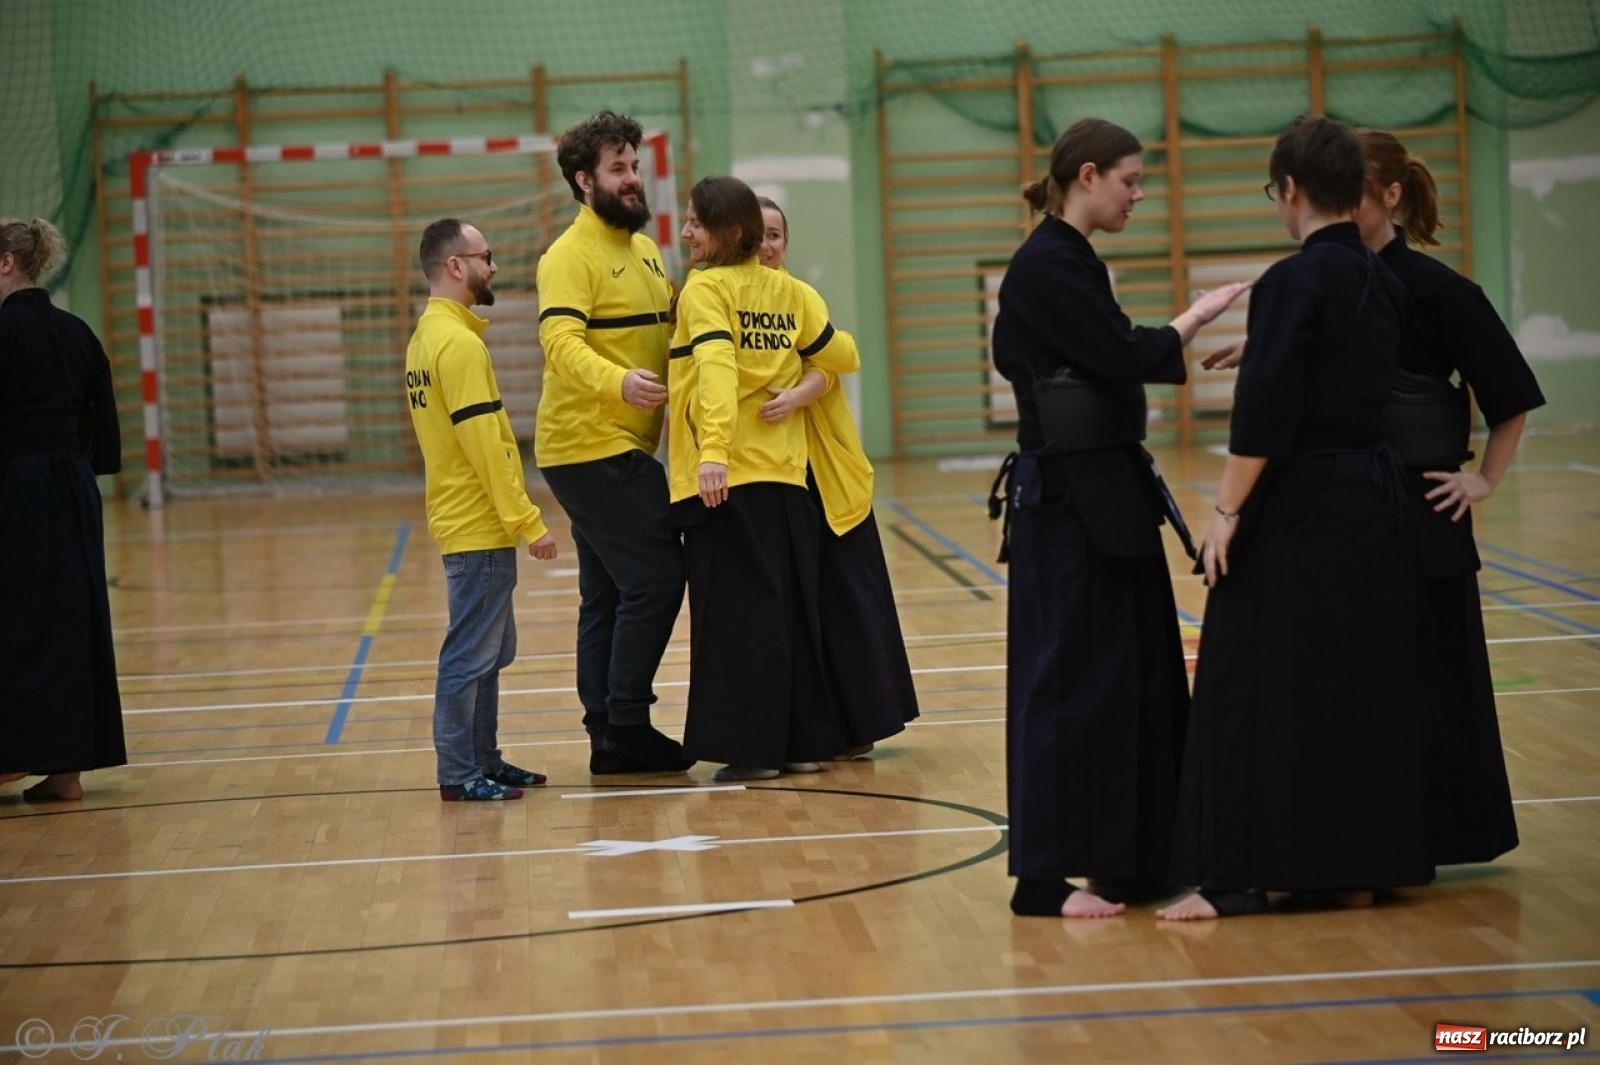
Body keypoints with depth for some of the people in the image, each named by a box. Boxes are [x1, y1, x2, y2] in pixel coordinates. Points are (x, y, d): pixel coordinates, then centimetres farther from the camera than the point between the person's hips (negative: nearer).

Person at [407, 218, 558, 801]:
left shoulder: (427, 336, 15)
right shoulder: (459, 342, -17)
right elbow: (485, 446, -21)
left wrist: (516, 517, 19)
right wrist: (527, 521, -18)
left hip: (468, 521, 10)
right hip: (480, 528, -10)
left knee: (490, 652, 15)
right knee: (470, 654, -5)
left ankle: (484, 761, 21)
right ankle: (459, 774, -1)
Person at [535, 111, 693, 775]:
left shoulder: (645, 249, 15)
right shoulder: (572, 256, -12)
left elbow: (661, 334, 23)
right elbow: (561, 341, -25)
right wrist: (618, 382, -42)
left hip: (622, 448, 9)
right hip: (592, 447, -9)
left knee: (609, 596, 11)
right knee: (656, 578, -10)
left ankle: (609, 738, 15)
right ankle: (626, 725, -4)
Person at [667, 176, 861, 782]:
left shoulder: (706, 288, -7)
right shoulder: (790, 291, 9)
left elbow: (717, 366, -22)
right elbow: (843, 357, 12)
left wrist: (713, 450, -32)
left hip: (724, 478, -6)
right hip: (786, 475, 6)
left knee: (738, 611, -1)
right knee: (794, 607, 12)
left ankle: (753, 748, 0)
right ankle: (807, 740, 16)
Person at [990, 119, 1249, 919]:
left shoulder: (1073, 262, 15)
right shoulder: (1046, 267, -16)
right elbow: (1125, 356, -20)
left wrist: (1187, 346, 10)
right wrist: (1197, 318, -7)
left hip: (1108, 493, 10)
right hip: (1069, 500, -10)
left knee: (1141, 669, 13)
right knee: (1073, 676, -7)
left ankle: (1127, 860, 21)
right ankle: (1045, 877, -1)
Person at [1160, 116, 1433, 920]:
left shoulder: (1293, 283, -14)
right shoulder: (1383, 284, 8)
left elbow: (1263, 414, -19)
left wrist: (1229, 511, -13)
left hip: (1296, 510, -7)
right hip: (1372, 506, 8)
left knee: (1250, 685, -2)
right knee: (1362, 682, 12)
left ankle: (1235, 876, -1)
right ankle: (1354, 867, 18)